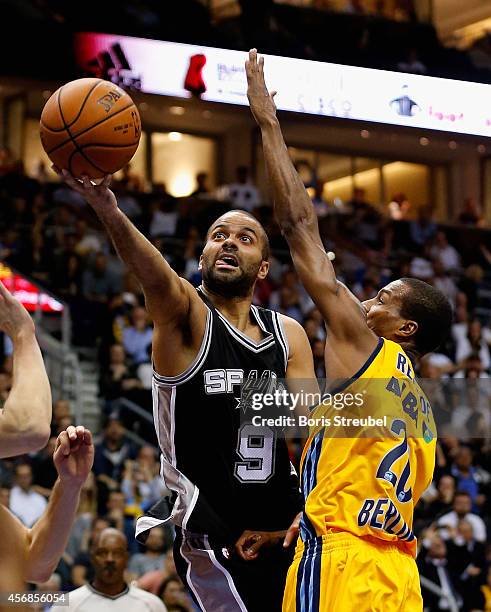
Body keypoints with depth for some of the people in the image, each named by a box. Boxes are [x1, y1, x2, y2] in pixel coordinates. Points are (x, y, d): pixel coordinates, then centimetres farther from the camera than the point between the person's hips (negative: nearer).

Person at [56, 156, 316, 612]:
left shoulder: (289, 334, 8)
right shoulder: (186, 317, -8)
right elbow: (158, 280, -31)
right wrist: (110, 213, -52)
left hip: (279, 535, 6)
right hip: (210, 536, -6)